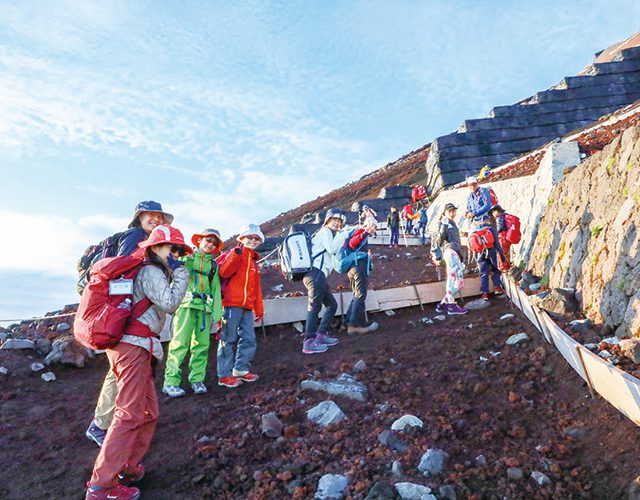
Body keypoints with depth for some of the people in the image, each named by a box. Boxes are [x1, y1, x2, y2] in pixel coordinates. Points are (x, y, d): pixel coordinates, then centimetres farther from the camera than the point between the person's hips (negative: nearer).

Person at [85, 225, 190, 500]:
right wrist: (180, 273, -11)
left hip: (125, 345, 11)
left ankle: (127, 467, 23)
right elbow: (170, 303, -20)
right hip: (134, 346, -11)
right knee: (130, 414, -10)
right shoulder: (151, 271, -8)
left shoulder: (143, 271, 23)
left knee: (148, 412, 15)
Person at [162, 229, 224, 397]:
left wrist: (217, 312, 5)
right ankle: (171, 382, -8)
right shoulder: (186, 257, 13)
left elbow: (216, 289, 14)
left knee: (202, 344, 2)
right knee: (180, 342, -10)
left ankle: (197, 379, 10)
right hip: (186, 303, -4)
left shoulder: (214, 265, 21)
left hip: (205, 307, 4)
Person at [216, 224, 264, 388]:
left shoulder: (253, 261, 23)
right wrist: (236, 254, -24)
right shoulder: (233, 254, 2)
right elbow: (224, 272, -18)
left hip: (247, 307, 7)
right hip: (232, 304, -7)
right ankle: (224, 375, 2)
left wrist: (259, 309, 24)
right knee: (229, 339, -4)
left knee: (249, 339, 4)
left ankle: (241, 369, 17)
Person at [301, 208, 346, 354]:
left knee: (332, 305, 14)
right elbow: (332, 249, -14)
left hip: (318, 275, 10)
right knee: (314, 306, -15)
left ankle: (321, 335, 14)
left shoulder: (329, 234, 30)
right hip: (316, 273, -10)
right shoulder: (325, 231, 1)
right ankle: (309, 342, -19)